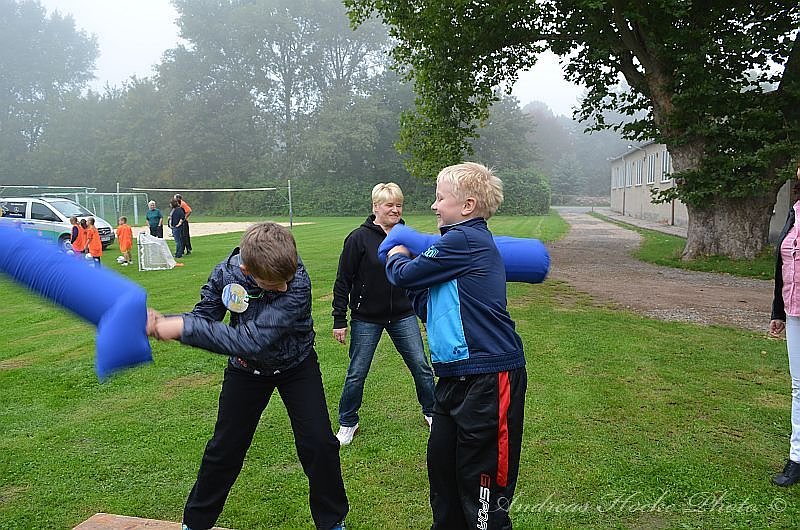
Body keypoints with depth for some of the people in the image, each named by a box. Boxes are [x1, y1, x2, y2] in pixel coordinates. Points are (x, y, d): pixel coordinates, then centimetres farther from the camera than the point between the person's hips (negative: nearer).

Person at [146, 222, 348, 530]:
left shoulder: (297, 283, -37)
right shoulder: (225, 274, -24)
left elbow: (252, 340, -42)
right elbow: (205, 315, -11)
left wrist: (184, 328, -43)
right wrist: (165, 323, -31)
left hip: (297, 366, -2)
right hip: (247, 369, 2)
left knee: (319, 444, -5)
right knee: (224, 449, 10)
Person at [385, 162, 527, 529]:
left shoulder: (464, 239, -14)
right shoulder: (467, 241, 16)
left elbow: (405, 275, -8)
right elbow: (428, 308, 15)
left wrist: (397, 258, 14)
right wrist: (406, 262, 4)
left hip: (488, 375, -10)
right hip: (457, 375, 10)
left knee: (481, 476, 2)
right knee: (441, 462, 19)